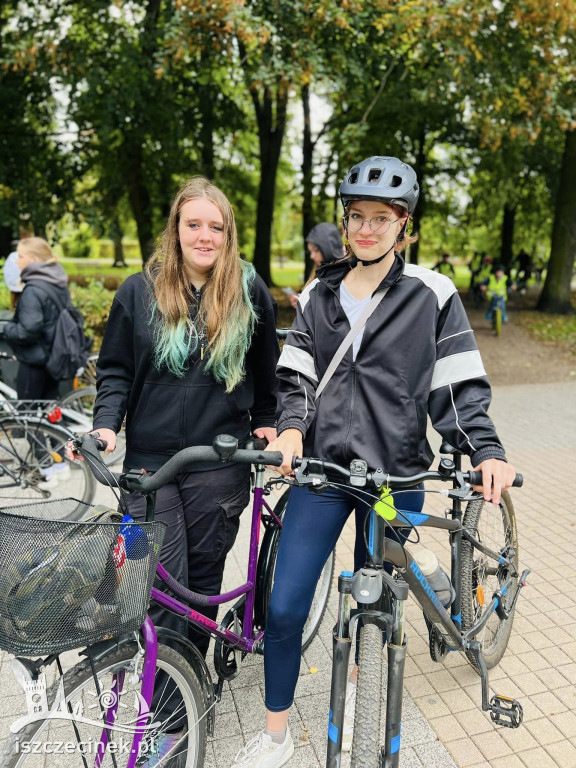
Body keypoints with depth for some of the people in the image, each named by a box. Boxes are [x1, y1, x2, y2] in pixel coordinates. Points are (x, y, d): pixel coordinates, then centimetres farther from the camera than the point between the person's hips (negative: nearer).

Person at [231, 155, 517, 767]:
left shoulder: (431, 294, -3)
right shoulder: (318, 295, 7)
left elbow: (459, 386, -4)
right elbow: (295, 376, 3)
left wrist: (486, 450, -17)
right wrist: (290, 430, -14)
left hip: (395, 475, -1)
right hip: (323, 466, 2)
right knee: (284, 607, -1)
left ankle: (356, 689, 49)